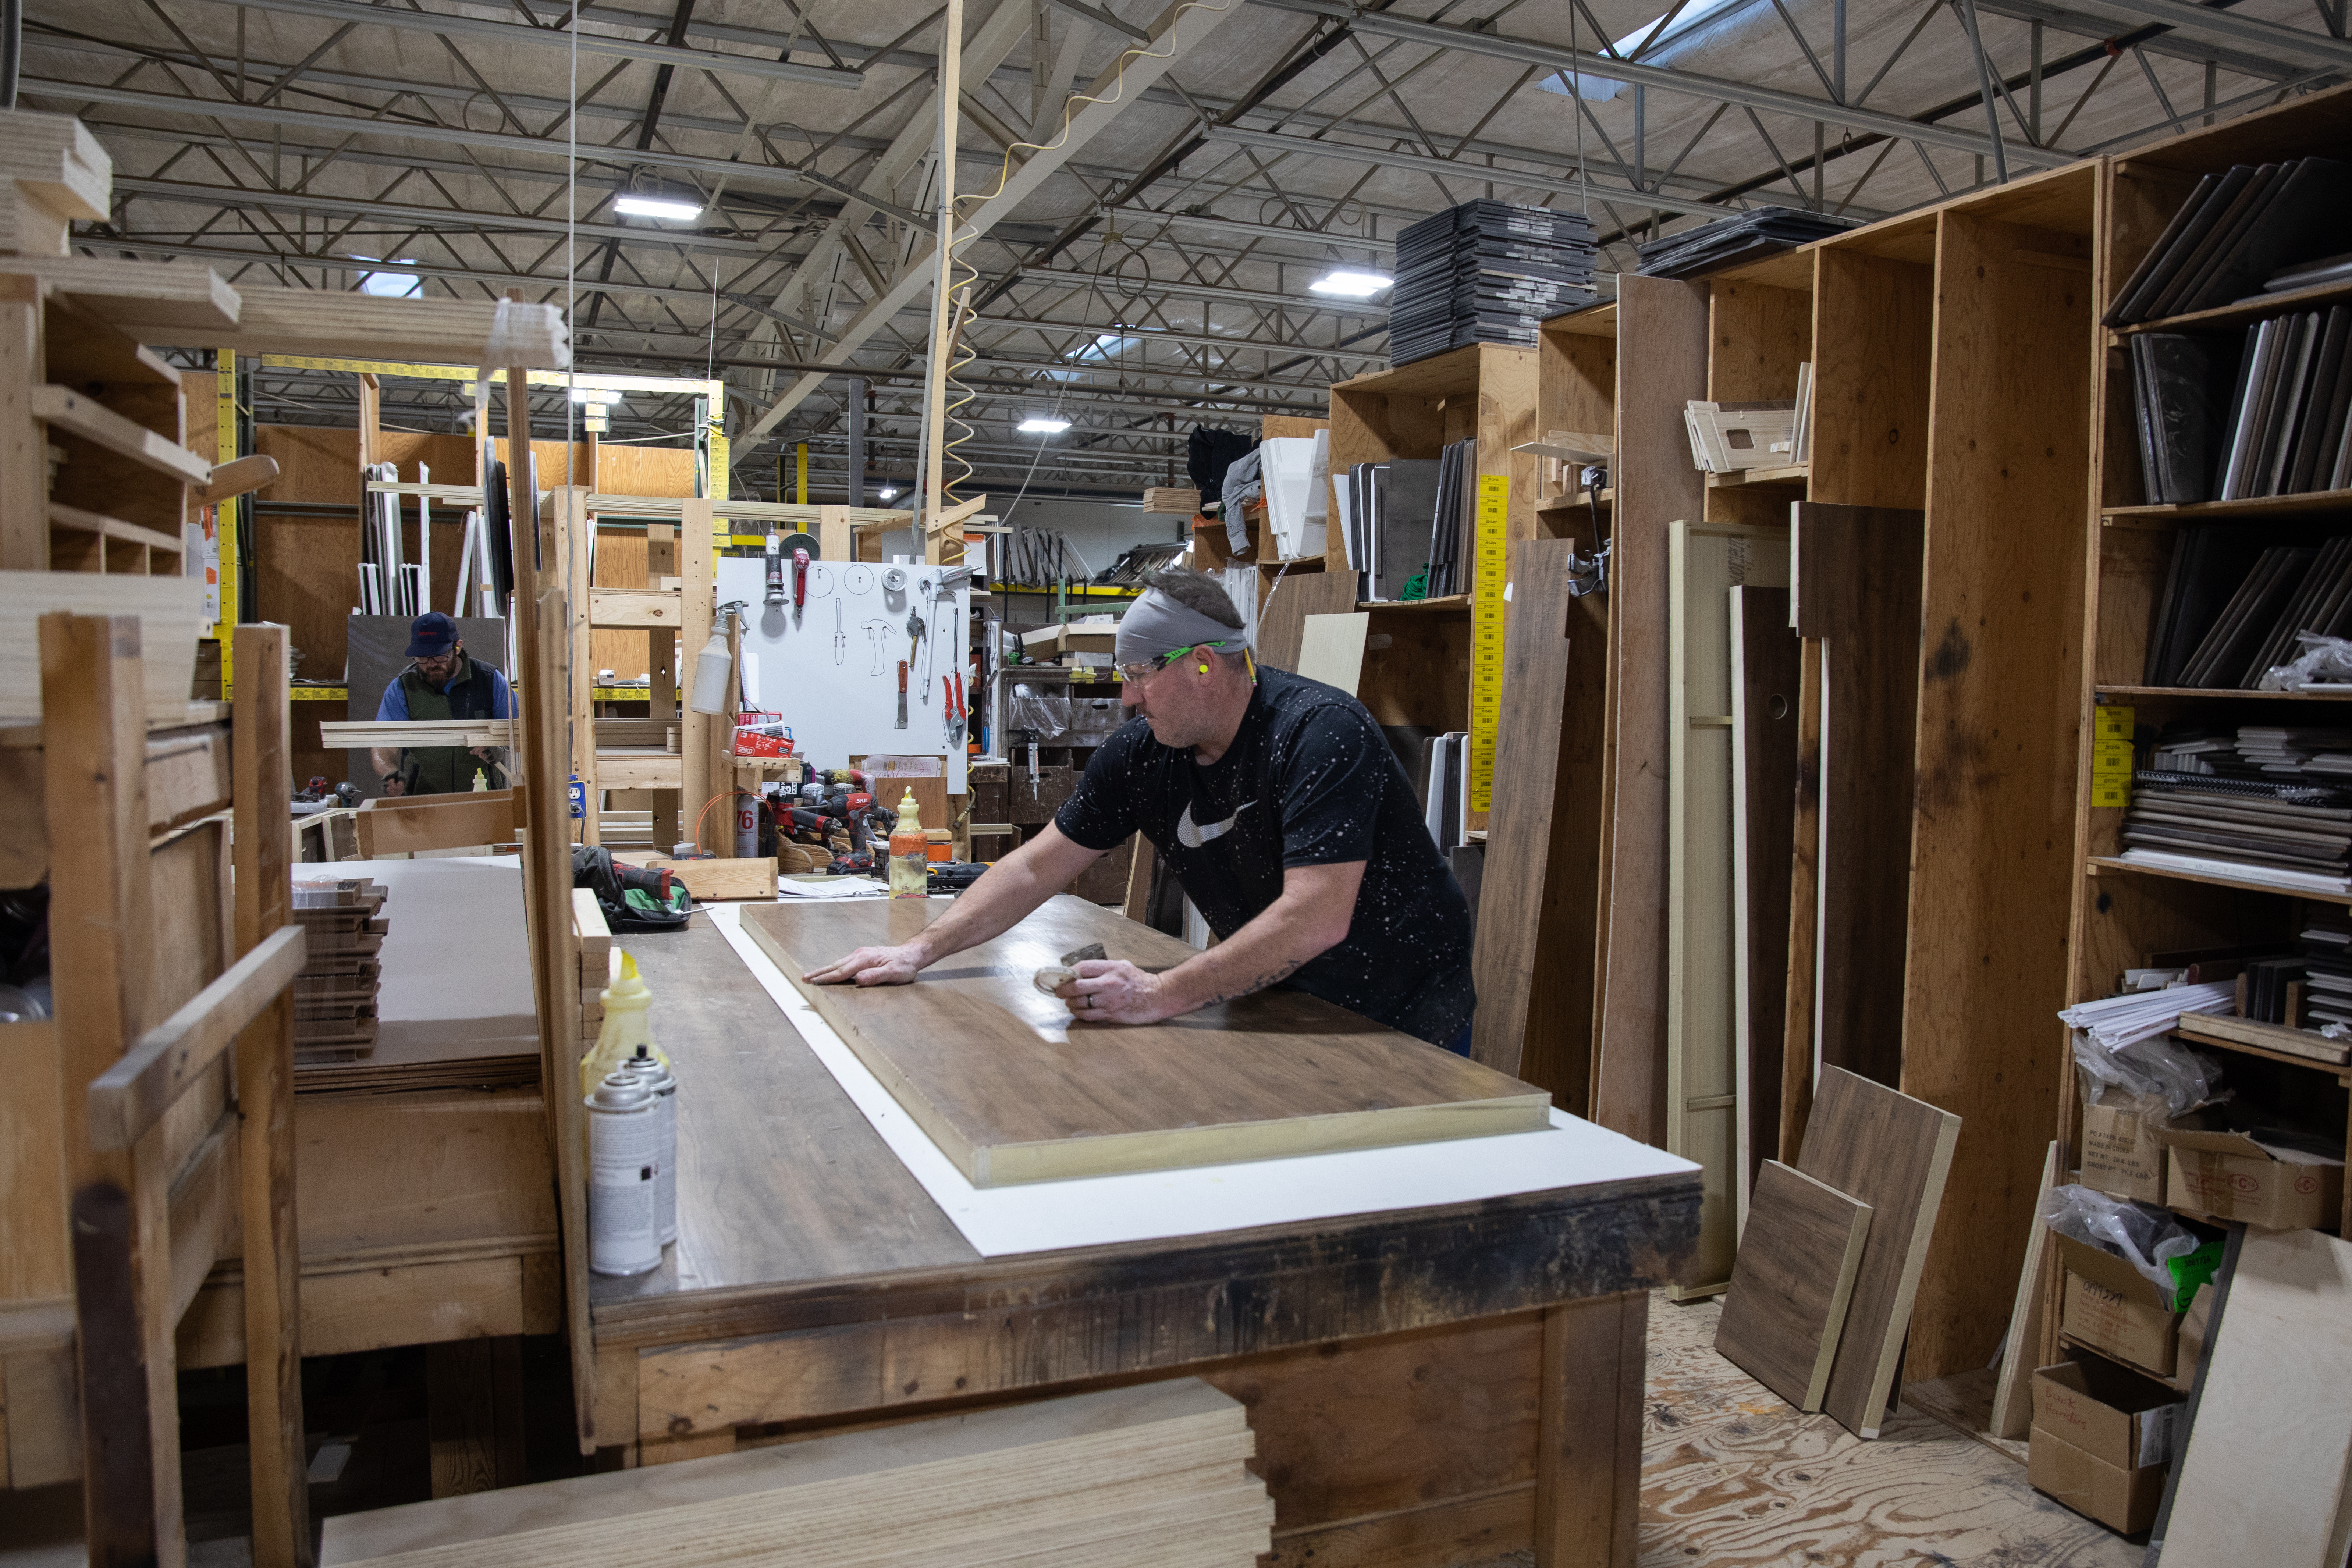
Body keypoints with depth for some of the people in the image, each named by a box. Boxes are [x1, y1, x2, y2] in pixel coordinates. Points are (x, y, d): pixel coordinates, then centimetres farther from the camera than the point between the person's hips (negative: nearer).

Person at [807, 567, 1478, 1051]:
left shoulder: (1319, 732, -27)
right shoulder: (1141, 750, -6)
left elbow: (1317, 918, -35)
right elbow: (1035, 868, 2)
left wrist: (1160, 996, -35)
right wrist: (919, 951, -3)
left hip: (1406, 1020, -5)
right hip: (1285, 1010, 5)